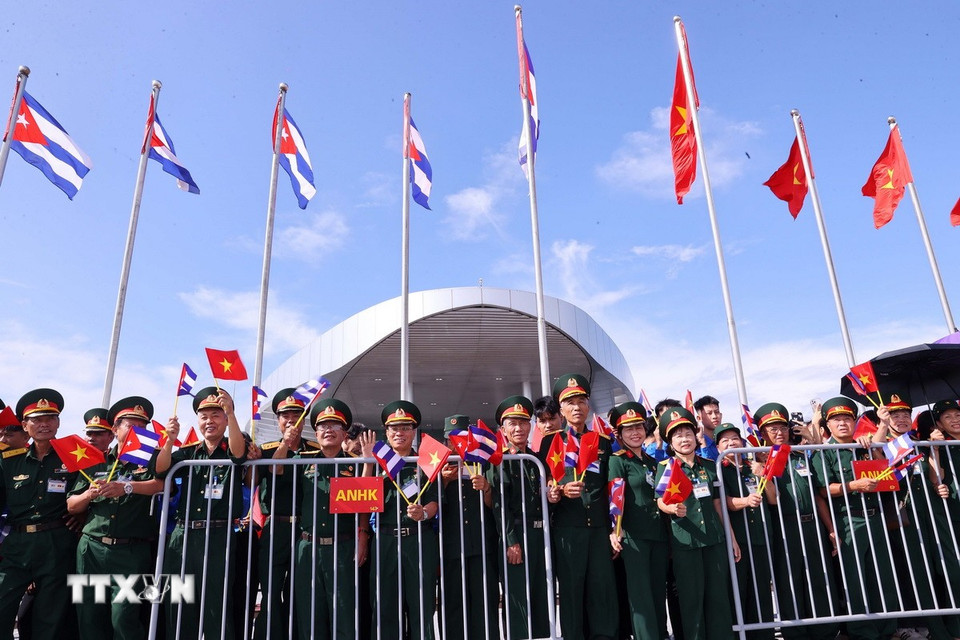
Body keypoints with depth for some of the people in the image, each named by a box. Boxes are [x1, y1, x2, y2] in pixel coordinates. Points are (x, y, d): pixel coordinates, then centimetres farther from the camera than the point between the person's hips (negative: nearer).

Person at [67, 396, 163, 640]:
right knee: (89, 618, 7)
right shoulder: (97, 463, 14)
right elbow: (71, 506, 15)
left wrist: (126, 487, -22)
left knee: (123, 618, -11)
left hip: (132, 553, -3)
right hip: (91, 549, 4)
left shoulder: (151, 459, 6)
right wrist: (89, 494, -4)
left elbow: (163, 483, -15)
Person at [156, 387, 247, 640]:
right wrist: (170, 439, -18)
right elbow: (161, 470, 0)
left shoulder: (232, 449, 3)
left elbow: (238, 452, -20)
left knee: (217, 609, -1)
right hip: (183, 536, 4)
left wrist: (231, 412, -34)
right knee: (178, 608, 10)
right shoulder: (188, 453, 13)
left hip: (219, 538, -4)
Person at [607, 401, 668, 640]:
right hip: (633, 535, -6)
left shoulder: (652, 462, 17)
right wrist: (615, 530, -24)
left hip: (659, 533, 6)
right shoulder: (617, 460, -2)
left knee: (659, 591, 10)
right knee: (641, 593, -5)